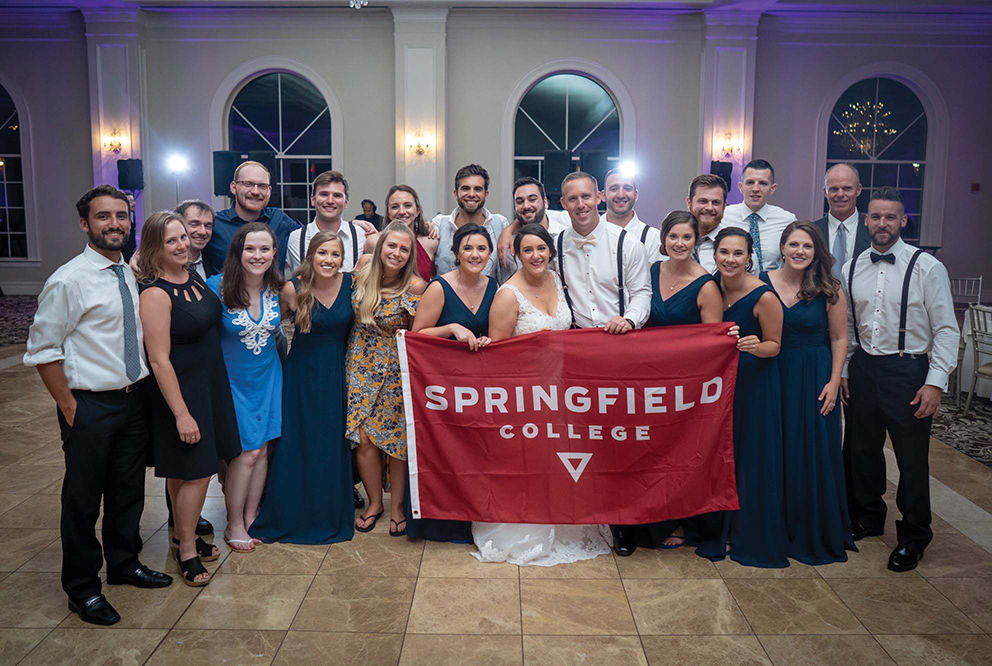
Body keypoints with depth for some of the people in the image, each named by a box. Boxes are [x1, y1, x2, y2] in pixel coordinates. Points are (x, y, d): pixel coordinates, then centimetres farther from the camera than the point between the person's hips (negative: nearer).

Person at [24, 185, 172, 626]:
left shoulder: (133, 275, 5)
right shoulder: (68, 280, -14)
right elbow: (42, 350, -11)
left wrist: (143, 389, 10)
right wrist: (69, 406, -10)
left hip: (134, 399, 6)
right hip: (90, 405, -6)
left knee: (129, 490, 19)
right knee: (83, 499, 8)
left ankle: (124, 564, 40)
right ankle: (82, 589, 27)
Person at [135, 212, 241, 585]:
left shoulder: (194, 278, 5)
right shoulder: (155, 294, -20)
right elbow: (159, 360, -21)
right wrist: (181, 413, -21)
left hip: (210, 382, 8)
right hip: (180, 388, -7)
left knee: (184, 470, 18)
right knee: (196, 470, -1)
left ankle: (183, 534, 33)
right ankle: (187, 551, 15)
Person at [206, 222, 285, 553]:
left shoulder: (278, 288, -4)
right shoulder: (216, 287, -17)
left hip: (268, 377, 4)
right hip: (233, 379, -4)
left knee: (262, 449, 8)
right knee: (246, 450, -3)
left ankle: (251, 517, 25)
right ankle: (234, 525, 15)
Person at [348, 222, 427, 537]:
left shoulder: (415, 286, -16)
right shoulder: (364, 266, -3)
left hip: (395, 369, -3)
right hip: (360, 365, 3)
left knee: (396, 439, 5)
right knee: (363, 438, 2)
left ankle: (397, 506, 24)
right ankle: (374, 502, 23)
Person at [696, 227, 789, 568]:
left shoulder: (764, 297, -19)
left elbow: (775, 345, -10)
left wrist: (756, 347, -29)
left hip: (753, 384, -5)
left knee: (749, 460, 4)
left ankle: (750, 537, 24)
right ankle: (719, 530, 33)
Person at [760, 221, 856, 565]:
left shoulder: (829, 290, -3)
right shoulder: (761, 283, -1)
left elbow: (839, 339, 1)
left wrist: (834, 382, -7)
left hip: (815, 380, -1)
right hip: (773, 377, 1)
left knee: (815, 455, 5)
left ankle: (816, 535, 24)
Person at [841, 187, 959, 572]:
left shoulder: (927, 267, -7)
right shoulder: (851, 269, 6)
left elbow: (947, 329, -7)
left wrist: (935, 382, -13)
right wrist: (843, 372, 10)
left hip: (908, 370, -4)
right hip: (863, 368, 4)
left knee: (912, 458, 4)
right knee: (861, 449, 15)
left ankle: (914, 537, 23)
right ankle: (867, 517, 36)